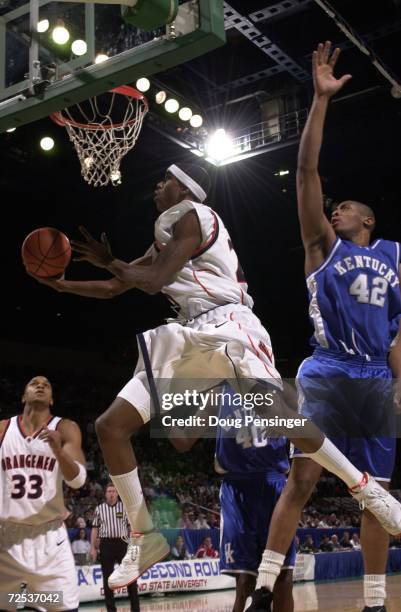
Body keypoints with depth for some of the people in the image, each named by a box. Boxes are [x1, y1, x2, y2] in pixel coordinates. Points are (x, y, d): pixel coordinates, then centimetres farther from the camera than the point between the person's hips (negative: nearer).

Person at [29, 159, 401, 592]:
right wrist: (59, 283, 27)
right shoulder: (164, 239, 27)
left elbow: (153, 281, -12)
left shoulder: (192, 216, 0)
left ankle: (366, 488, -18)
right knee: (110, 425, 0)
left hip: (225, 326, -9)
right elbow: (113, 289, 32)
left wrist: (109, 260, 0)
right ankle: (145, 537, 5)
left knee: (274, 411, -31)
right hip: (188, 337, 9)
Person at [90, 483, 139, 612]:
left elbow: (131, 527, 6)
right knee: (107, 577, 5)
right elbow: (95, 528, 7)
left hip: (122, 543, 0)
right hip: (106, 544, 1)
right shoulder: (99, 508, 5)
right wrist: (92, 548, 1)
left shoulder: (125, 507, 5)